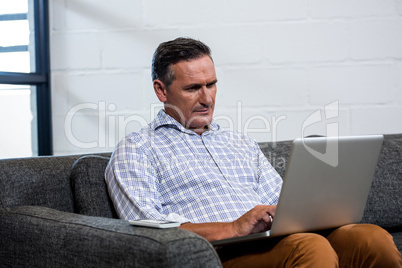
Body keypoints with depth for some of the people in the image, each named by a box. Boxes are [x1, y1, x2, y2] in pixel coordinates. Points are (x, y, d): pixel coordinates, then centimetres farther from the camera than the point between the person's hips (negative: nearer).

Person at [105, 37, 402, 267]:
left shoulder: (241, 143, 29)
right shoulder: (136, 150, 10)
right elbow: (147, 228, -6)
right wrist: (234, 228, -17)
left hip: (277, 243, 6)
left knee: (373, 238, -23)